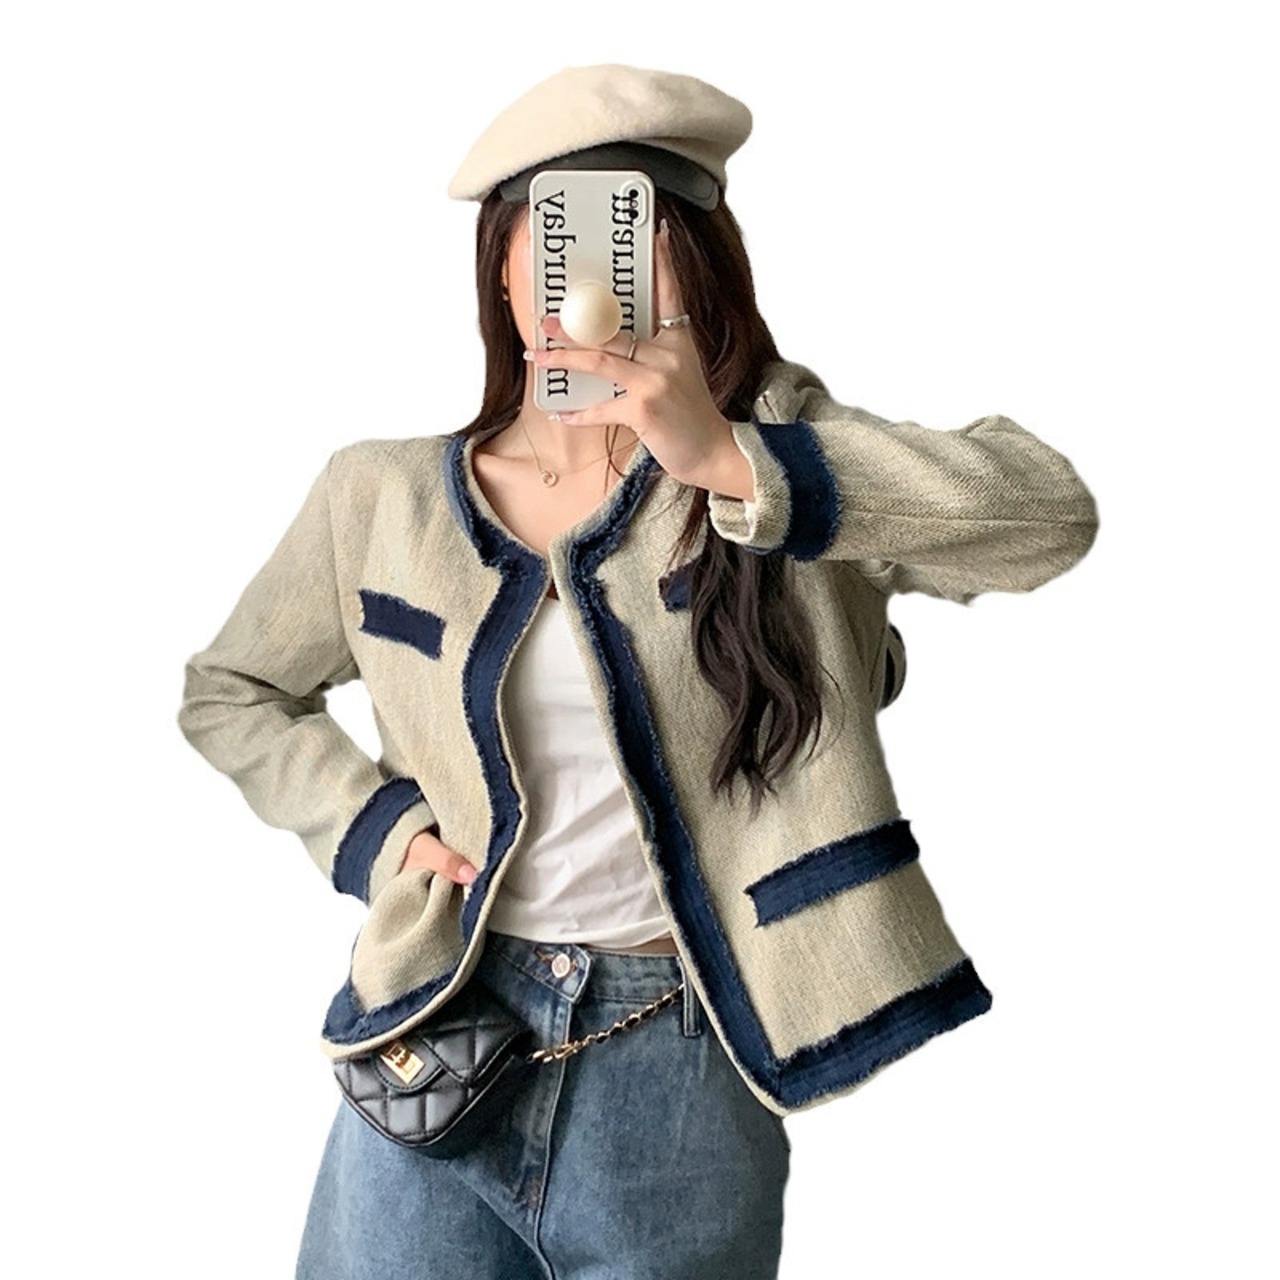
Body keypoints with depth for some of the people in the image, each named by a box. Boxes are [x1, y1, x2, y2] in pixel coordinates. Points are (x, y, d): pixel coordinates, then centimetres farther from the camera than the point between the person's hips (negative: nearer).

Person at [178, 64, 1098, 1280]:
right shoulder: (379, 496, 1)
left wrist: (733, 464, -33)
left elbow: (1048, 514, -21)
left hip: (688, 1090, -1)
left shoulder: (775, 450, -5)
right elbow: (226, 692, 15)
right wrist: (368, 826, -2)